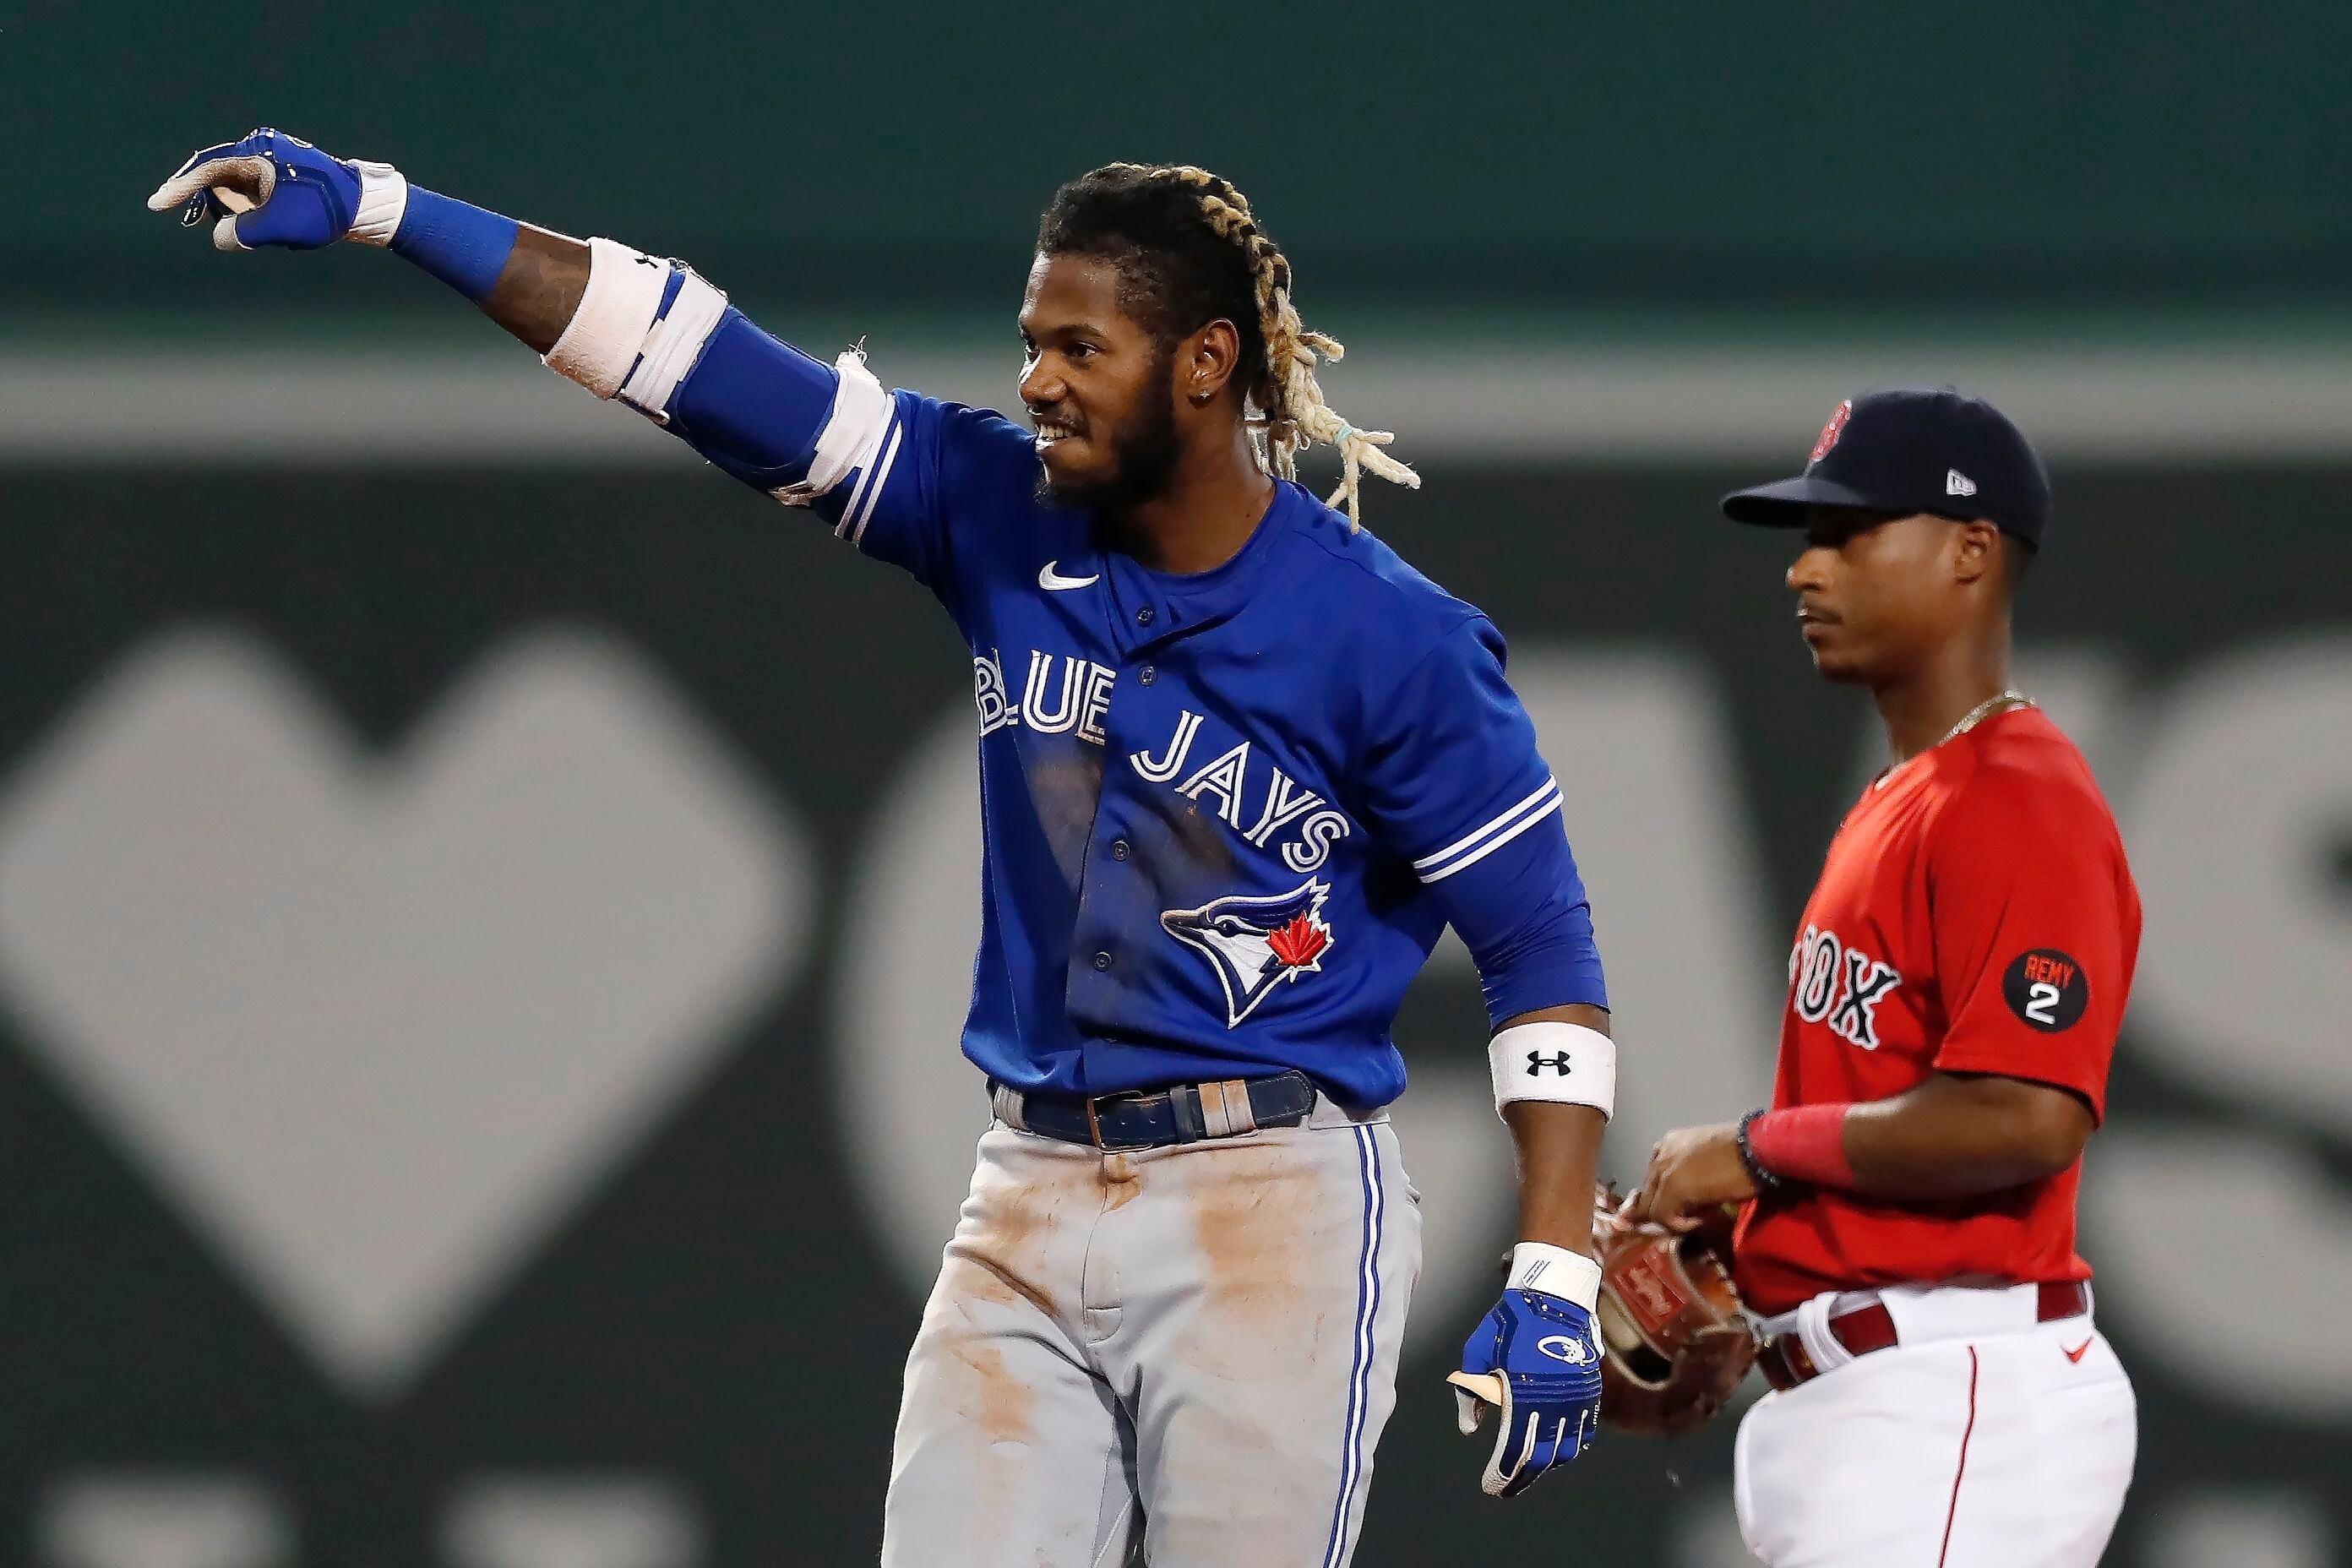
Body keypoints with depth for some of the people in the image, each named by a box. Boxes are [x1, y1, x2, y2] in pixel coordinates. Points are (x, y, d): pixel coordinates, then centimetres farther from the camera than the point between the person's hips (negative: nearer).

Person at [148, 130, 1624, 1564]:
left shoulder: (1388, 638, -9)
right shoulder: (1000, 513, 4)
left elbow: (1542, 945, -6)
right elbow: (700, 363, 2)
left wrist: (1555, 1284, -14)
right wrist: (379, 210, -3)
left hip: (1272, 1223, -5)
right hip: (1030, 1203, 5)